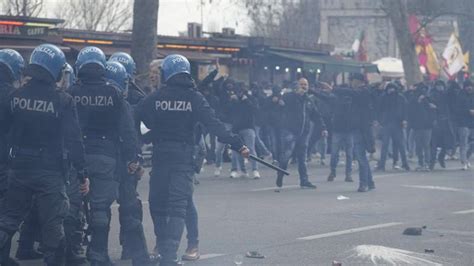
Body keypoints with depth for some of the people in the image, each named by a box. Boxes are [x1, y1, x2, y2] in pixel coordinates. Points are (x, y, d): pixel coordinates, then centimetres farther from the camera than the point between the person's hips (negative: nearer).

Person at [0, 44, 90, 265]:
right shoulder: (63, 101, -11)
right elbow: (73, 141, -12)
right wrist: (82, 174, -6)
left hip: (20, 170, 3)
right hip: (50, 172, -3)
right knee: (52, 224, 5)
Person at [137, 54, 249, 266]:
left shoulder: (155, 98, 0)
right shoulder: (194, 98, -3)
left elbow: (137, 120, 3)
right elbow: (214, 125, -9)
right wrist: (237, 145, -7)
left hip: (160, 156, 1)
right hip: (184, 157, -1)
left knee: (158, 203, 13)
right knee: (178, 206, -2)